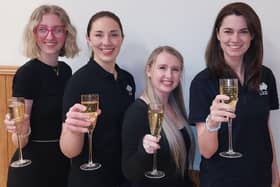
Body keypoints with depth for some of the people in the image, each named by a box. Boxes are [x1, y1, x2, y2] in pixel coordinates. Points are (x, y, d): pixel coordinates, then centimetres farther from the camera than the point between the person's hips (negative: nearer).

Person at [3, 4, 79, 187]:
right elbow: (20, 141, -15)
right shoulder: (26, 73, -16)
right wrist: (21, 130, -34)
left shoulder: (66, 70, 1)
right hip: (32, 168, -6)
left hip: (63, 163, 6)